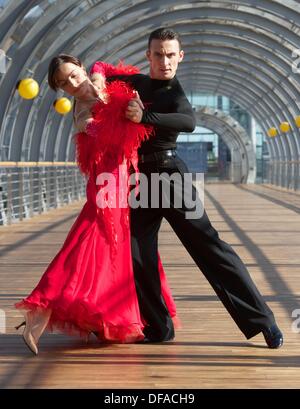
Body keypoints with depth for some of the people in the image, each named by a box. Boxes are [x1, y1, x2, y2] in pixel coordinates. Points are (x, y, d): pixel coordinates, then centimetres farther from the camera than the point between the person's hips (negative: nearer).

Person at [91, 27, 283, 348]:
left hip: (168, 174, -6)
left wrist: (144, 116, -28)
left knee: (207, 244, -11)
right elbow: (99, 68, 28)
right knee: (138, 255, 3)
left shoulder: (174, 93, -4)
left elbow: (189, 122, -27)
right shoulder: (136, 82, 12)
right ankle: (158, 327, 15)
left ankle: (261, 321, -10)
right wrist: (97, 77, 7)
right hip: (139, 177, 6)